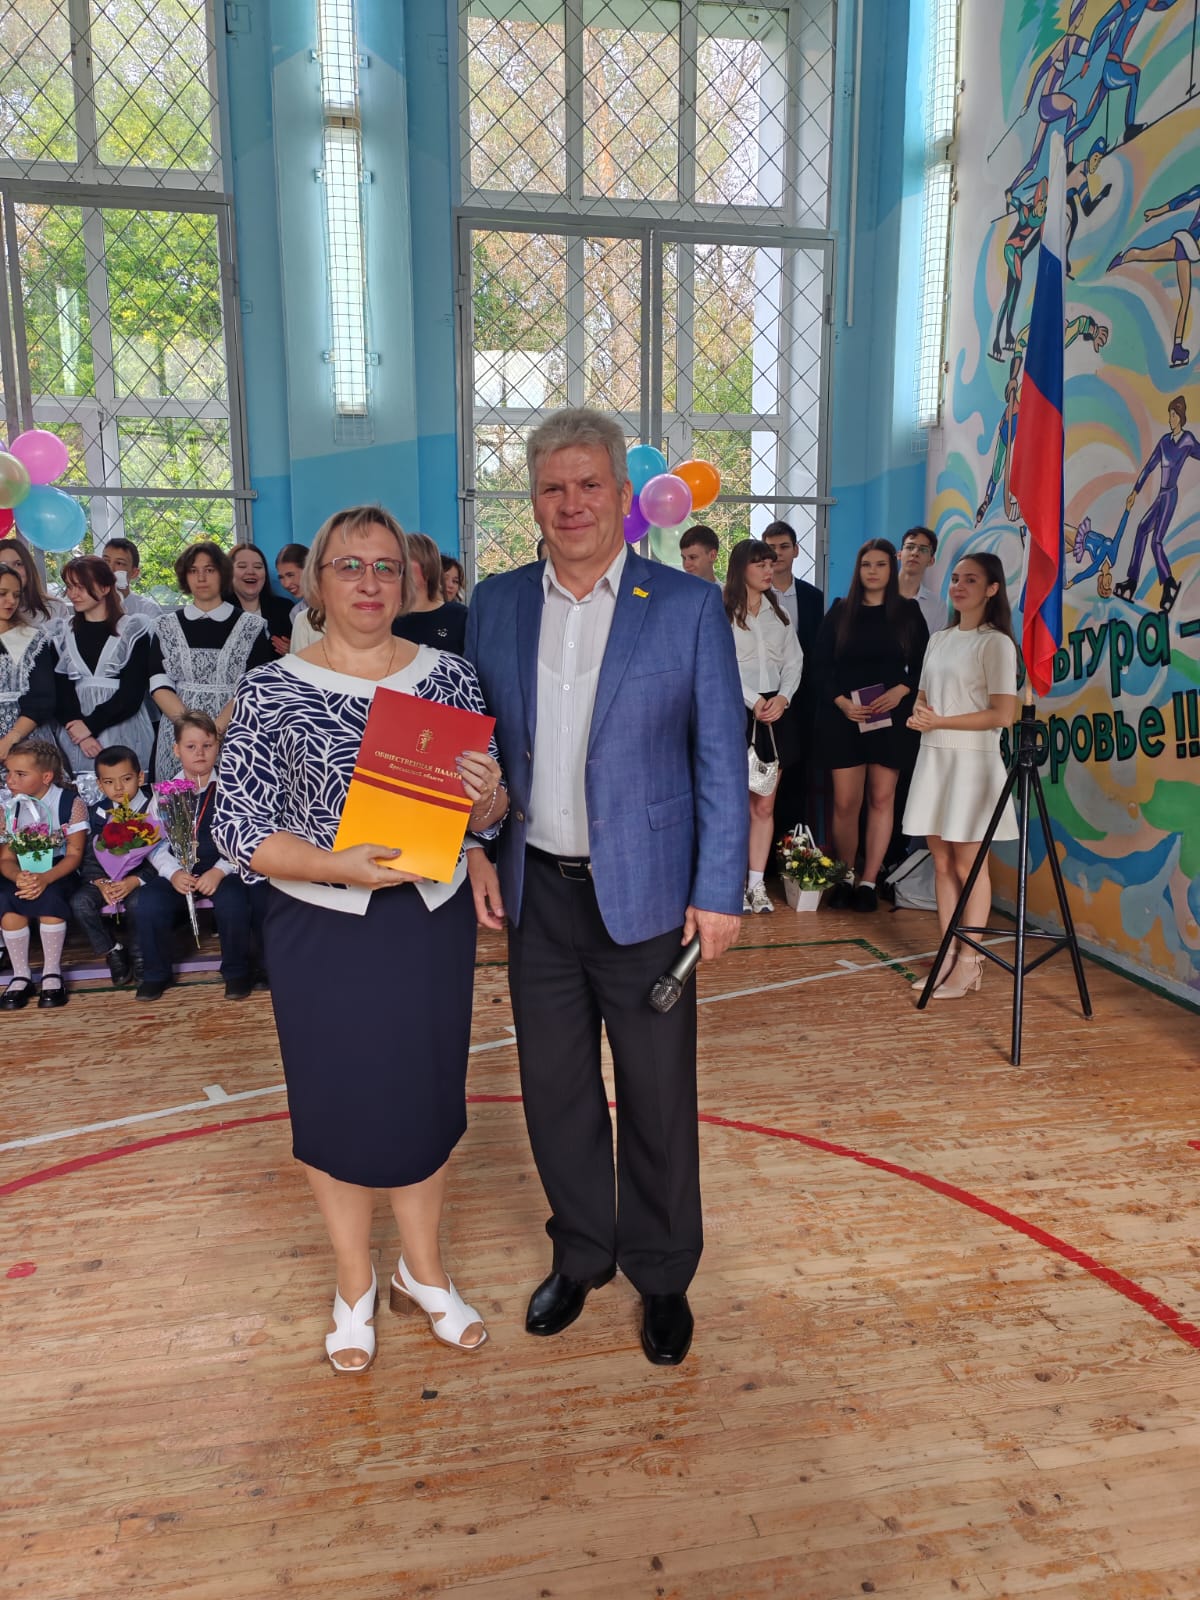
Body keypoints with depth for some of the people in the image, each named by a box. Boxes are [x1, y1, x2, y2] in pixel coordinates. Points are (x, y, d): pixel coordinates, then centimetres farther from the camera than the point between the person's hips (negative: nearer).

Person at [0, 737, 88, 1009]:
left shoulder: (71, 803, -8)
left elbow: (74, 854, -11)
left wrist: (45, 878, -29)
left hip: (59, 872, -3)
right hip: (23, 873, 3)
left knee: (49, 896, -35)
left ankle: (52, 974, -16)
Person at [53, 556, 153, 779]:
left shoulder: (133, 631, 1)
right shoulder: (63, 635, 13)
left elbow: (133, 692, -6)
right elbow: (60, 691, 5)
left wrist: (91, 724, -11)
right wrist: (75, 725, -11)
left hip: (125, 735, -3)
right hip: (76, 738, 3)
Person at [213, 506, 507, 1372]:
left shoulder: (451, 676, -1)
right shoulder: (271, 694, -7)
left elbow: (491, 814, 4)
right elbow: (238, 829, -9)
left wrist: (489, 797, -19)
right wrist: (334, 865, -25)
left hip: (433, 924, 2)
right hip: (323, 934, -2)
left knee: (426, 1098, 15)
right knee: (338, 1107, 13)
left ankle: (424, 1269, 40)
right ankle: (356, 1283, 38)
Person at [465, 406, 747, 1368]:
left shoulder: (689, 606, -6)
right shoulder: (495, 604, 5)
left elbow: (722, 757, -6)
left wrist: (720, 892, -9)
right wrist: (475, 850, 0)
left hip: (645, 894, -3)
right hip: (536, 894, 3)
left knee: (657, 1097, 11)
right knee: (555, 1089, 16)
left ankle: (662, 1273, 34)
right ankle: (580, 1254, 39)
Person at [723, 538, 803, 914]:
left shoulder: (779, 614, 15)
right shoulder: (722, 613, -3)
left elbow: (793, 662, 11)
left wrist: (782, 697, -6)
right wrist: (753, 701, -15)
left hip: (774, 712, 5)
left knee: (765, 805, 5)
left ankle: (757, 884, 11)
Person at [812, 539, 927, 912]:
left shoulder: (909, 612, 7)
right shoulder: (840, 611, 8)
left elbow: (923, 665, 5)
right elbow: (821, 664, 3)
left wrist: (901, 690, -13)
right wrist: (841, 702, -10)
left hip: (891, 718, 0)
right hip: (843, 717, 0)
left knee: (882, 798, -1)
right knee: (845, 802, -2)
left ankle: (868, 882, 5)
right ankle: (843, 879, 9)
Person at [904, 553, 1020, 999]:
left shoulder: (995, 643, -7)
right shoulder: (938, 639, 15)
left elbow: (1002, 715, -13)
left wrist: (940, 721, -15)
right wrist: (917, 715, -3)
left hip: (972, 761, -6)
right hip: (933, 758, 7)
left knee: (968, 864, -2)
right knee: (942, 862, 7)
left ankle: (969, 963, 6)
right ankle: (949, 956, 13)